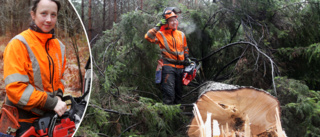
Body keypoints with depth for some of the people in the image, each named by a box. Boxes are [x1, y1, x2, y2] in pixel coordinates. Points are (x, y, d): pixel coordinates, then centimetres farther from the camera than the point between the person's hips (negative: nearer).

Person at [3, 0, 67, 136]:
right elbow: (15, 87, -21)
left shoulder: (59, 46, 7)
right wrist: (52, 103, -21)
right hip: (23, 121, -6)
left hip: (50, 117, 6)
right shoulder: (19, 44, -14)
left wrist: (58, 96, -4)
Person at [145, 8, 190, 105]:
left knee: (178, 92, 14)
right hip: (168, 66, -6)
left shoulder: (181, 35, 14)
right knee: (169, 93, -14)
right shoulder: (161, 34, -3)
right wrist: (158, 26, -19)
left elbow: (185, 49, 25)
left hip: (180, 67, 6)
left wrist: (187, 59, 14)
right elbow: (148, 37, -20)